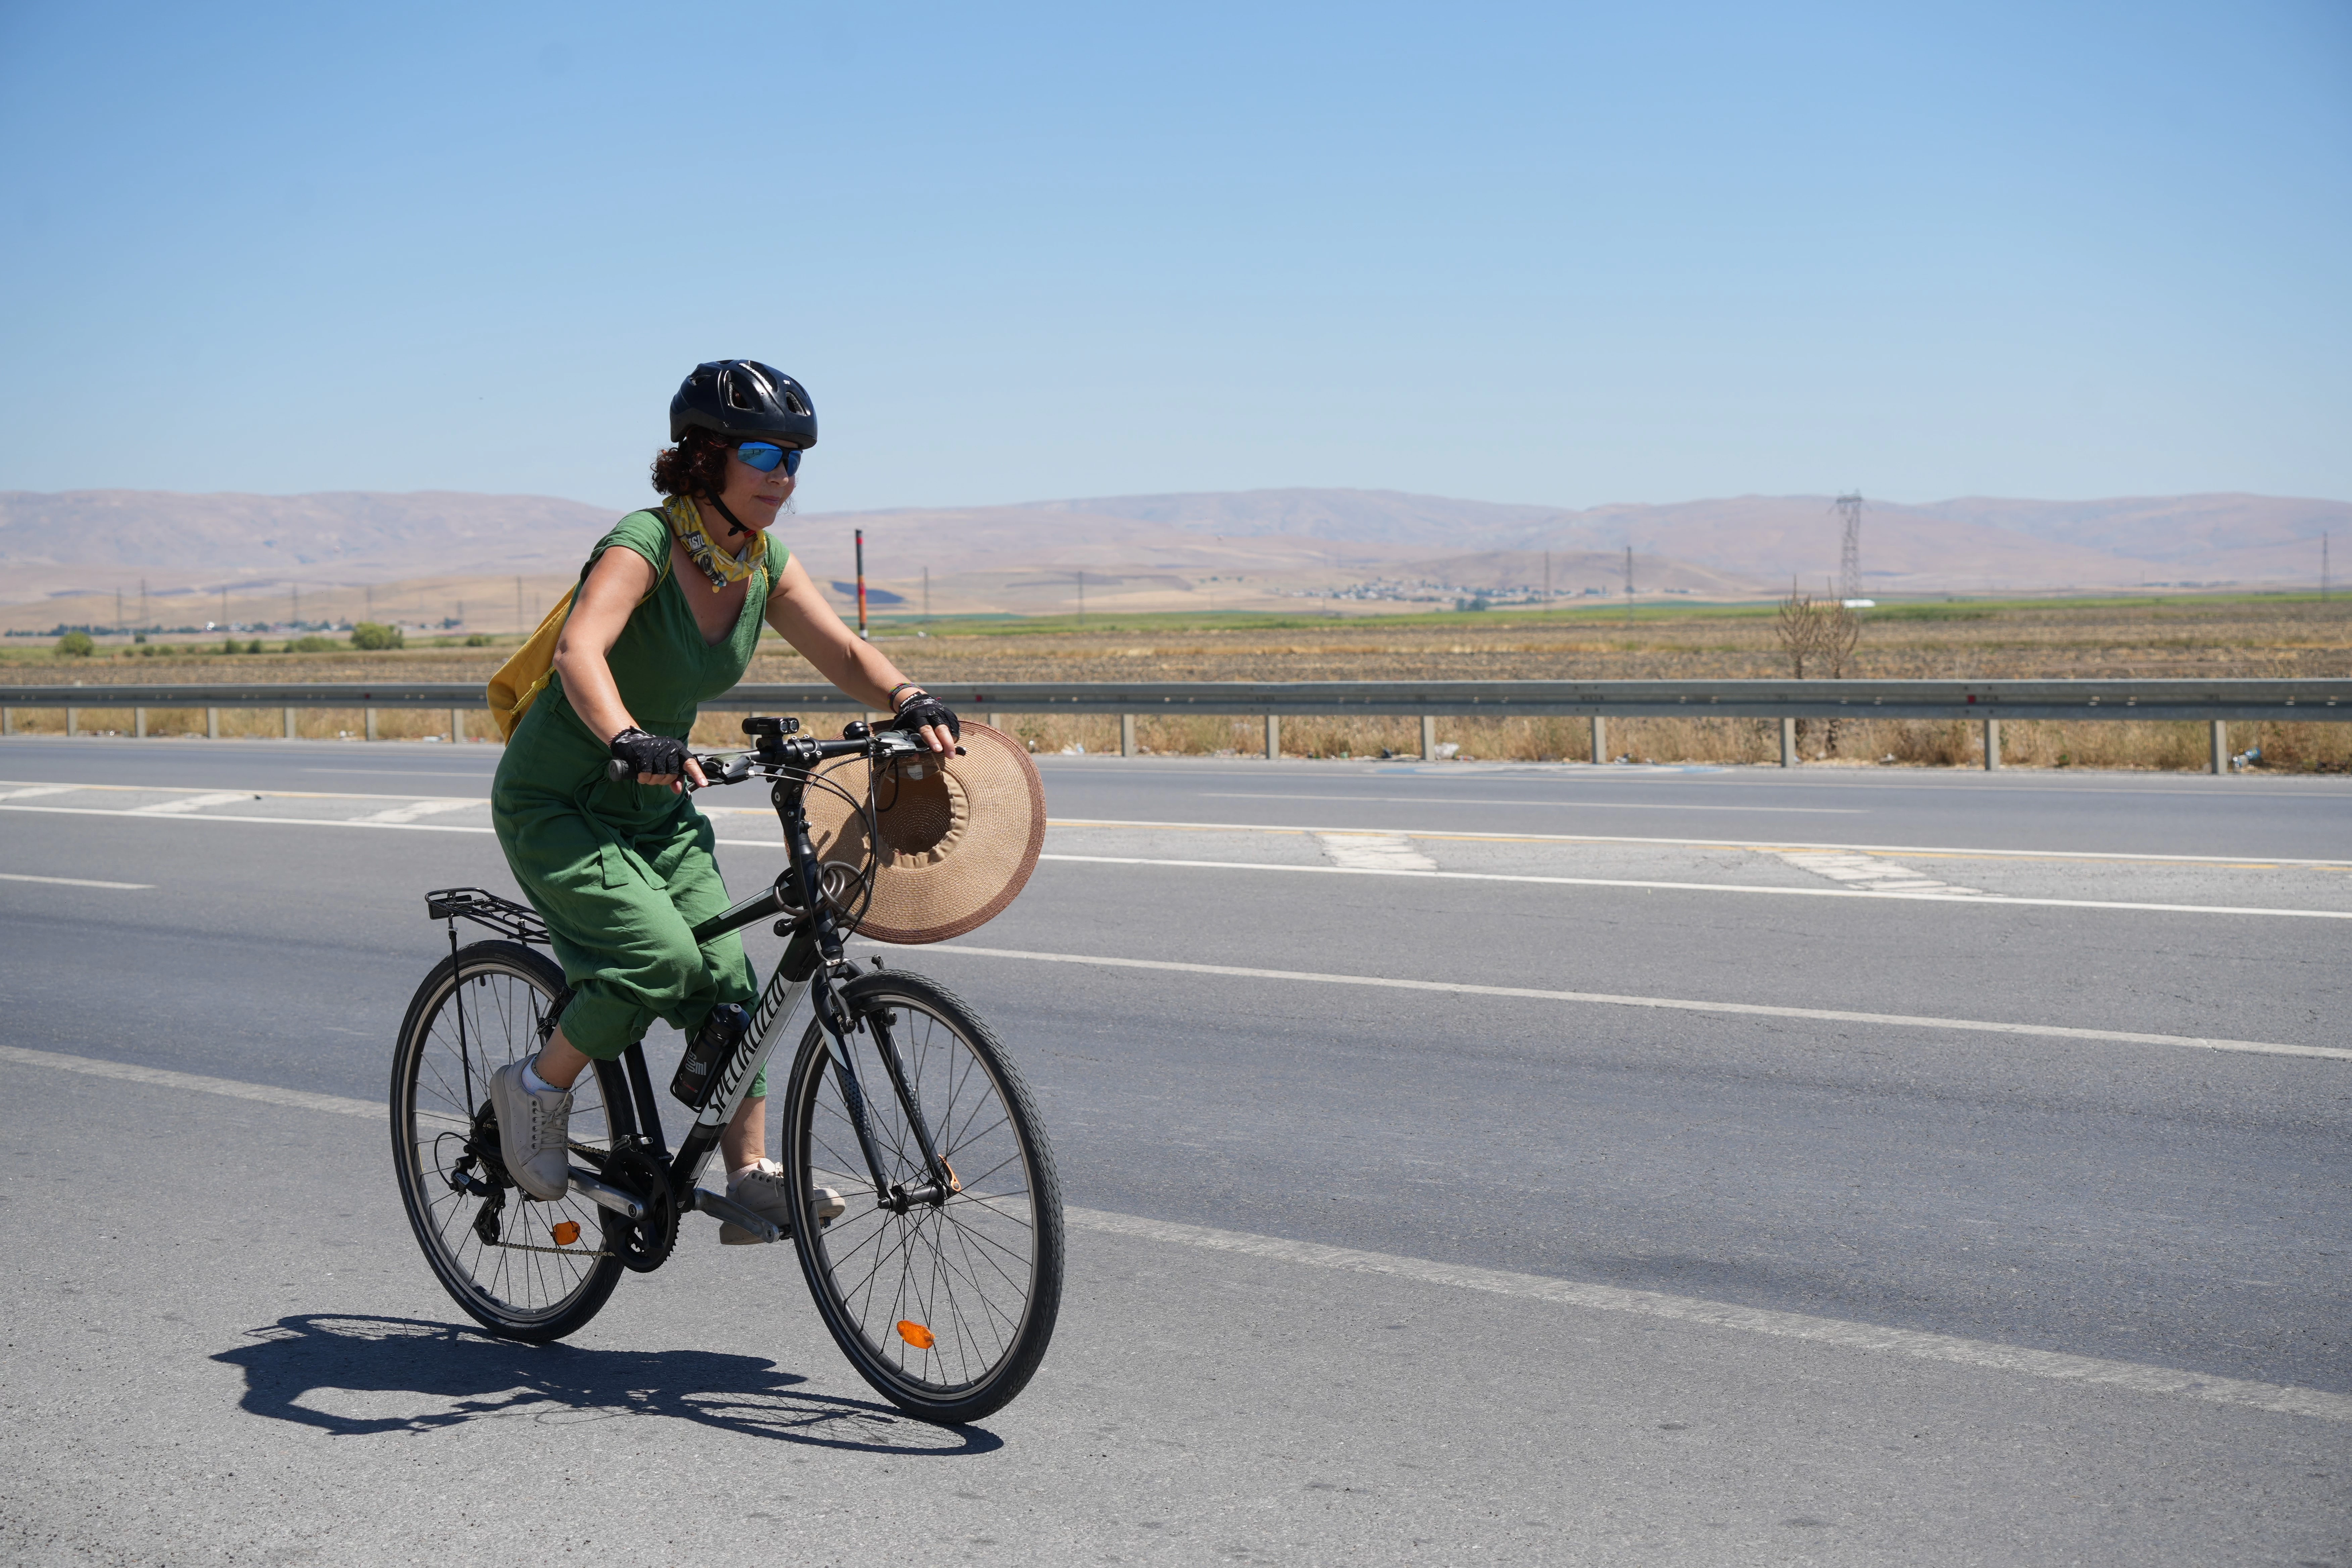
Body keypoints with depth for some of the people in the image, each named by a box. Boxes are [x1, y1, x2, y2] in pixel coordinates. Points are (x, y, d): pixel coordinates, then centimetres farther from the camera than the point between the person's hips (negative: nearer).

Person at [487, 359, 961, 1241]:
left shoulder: (763, 563, -2)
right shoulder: (646, 543, -24)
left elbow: (843, 652, -3)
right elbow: (581, 651, -40)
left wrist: (911, 704, -25)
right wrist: (631, 743, -58)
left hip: (657, 812, 7)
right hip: (555, 804, -7)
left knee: (728, 982, -4)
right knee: (661, 958, -25)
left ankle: (752, 1180, 3)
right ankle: (537, 1089, -1)